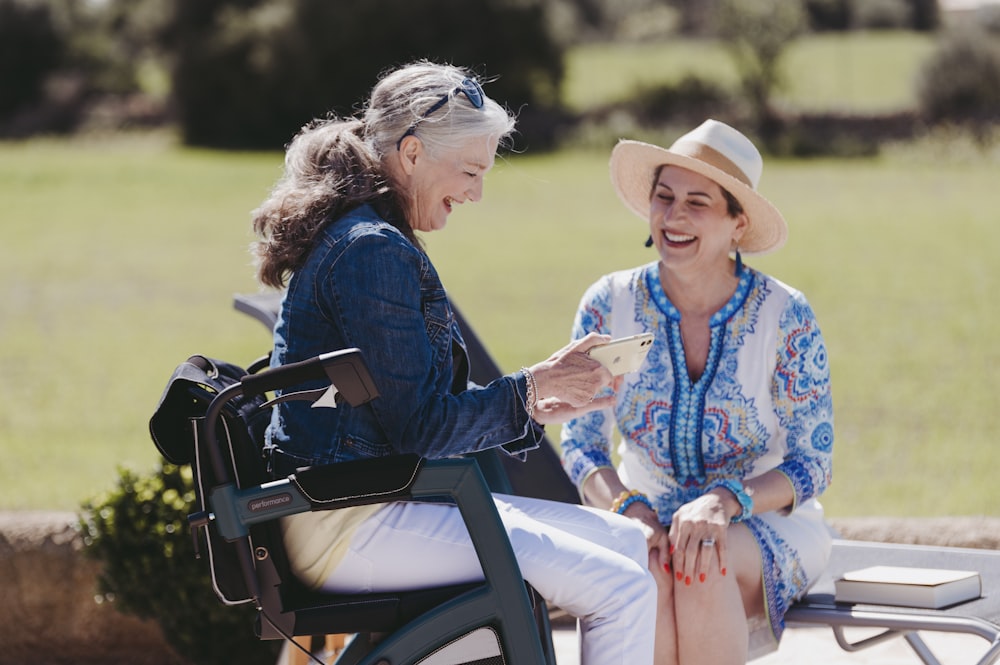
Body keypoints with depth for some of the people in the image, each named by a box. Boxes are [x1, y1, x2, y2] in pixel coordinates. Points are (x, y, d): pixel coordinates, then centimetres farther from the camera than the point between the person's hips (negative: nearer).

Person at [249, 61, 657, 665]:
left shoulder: (365, 240, 18)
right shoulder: (374, 251, -16)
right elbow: (421, 428, -18)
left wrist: (537, 408, 9)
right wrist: (532, 388, -6)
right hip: (349, 526, -11)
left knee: (627, 542, 12)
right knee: (625, 595, -16)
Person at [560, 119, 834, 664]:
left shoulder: (787, 318, -9)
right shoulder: (608, 306, -3)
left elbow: (811, 464, -8)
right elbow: (581, 444, -1)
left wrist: (725, 501, -28)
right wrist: (628, 508, -23)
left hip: (767, 526, -1)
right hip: (651, 515, 1)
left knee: (703, 558, -36)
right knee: (643, 566, -35)